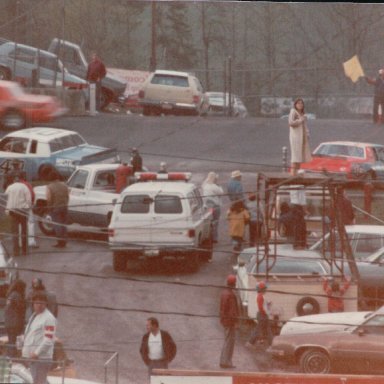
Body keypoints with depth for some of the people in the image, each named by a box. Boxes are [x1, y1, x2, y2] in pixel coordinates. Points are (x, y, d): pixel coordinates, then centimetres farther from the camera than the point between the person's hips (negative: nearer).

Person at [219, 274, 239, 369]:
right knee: (229, 341, -6)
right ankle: (226, 362, -6)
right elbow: (233, 309, -21)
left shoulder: (224, 293, 11)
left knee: (227, 341, 16)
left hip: (225, 320, 10)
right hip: (230, 321, -10)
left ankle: (223, 361, 19)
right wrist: (235, 321, -19)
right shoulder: (231, 294, -19)